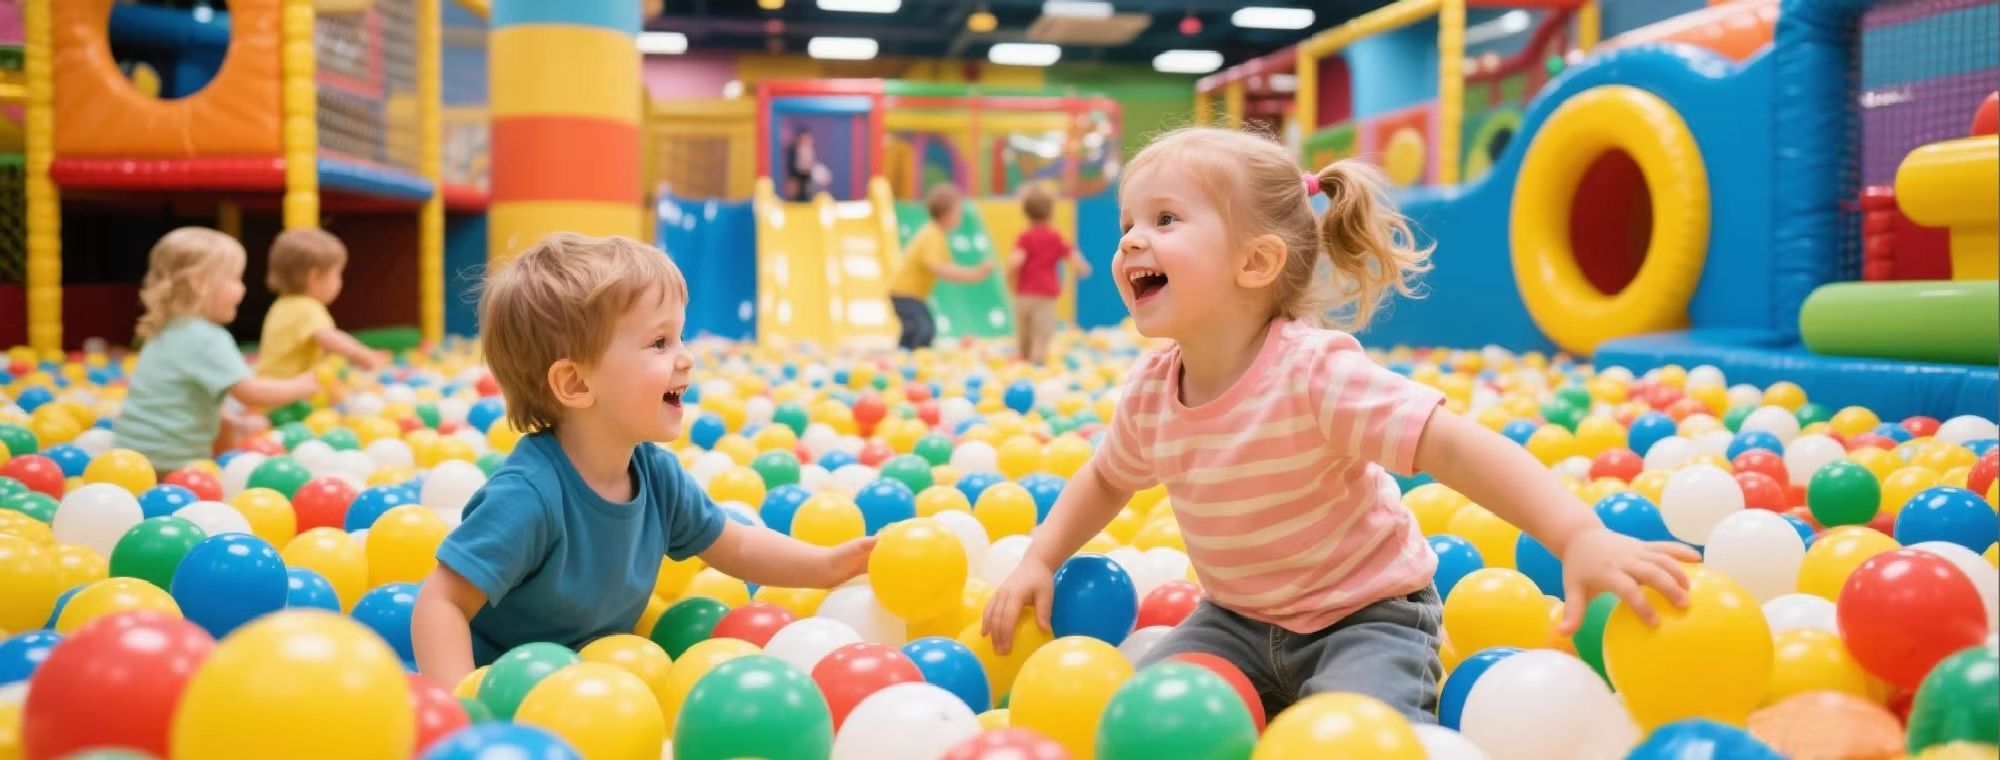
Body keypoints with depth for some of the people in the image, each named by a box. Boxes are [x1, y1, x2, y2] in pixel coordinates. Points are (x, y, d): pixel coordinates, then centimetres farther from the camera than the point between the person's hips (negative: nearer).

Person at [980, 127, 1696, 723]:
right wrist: (1038, 562, 5)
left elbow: (1455, 446, -38)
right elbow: (1108, 478, 14)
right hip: (1238, 617, 6)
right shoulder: (1150, 388, -8)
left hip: (1365, 615, -6)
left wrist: (1582, 537, -49)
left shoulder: (1314, 371, -29)